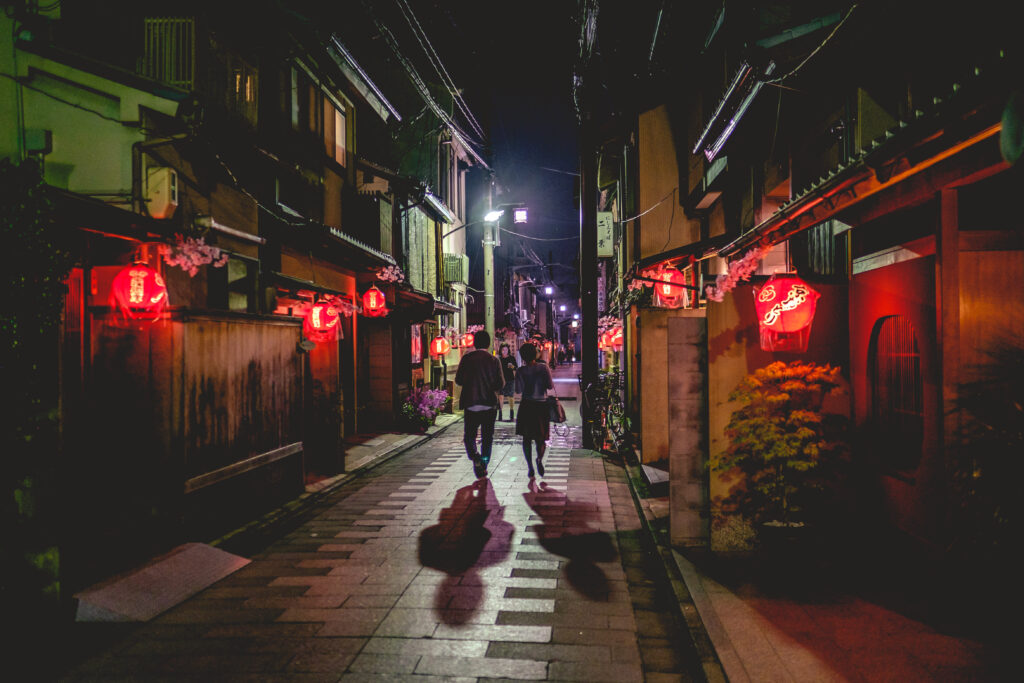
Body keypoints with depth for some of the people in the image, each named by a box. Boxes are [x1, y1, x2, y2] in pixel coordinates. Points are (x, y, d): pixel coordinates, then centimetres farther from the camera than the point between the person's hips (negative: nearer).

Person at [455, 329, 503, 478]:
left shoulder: (466, 359, -3)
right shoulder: (494, 361, -3)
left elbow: (458, 380, -2)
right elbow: (500, 384, -6)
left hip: (470, 403, 0)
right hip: (489, 404, 0)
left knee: (469, 435, 11)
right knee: (487, 437, 12)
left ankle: (475, 458, -13)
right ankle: (483, 465, 13)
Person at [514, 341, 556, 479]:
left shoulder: (520, 371, -6)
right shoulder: (543, 367, -5)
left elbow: (518, 390, -7)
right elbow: (550, 386, -8)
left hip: (526, 406, 0)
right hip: (542, 405, 0)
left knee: (527, 438, 10)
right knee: (540, 438, 10)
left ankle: (530, 467, 6)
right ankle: (540, 459, -18)